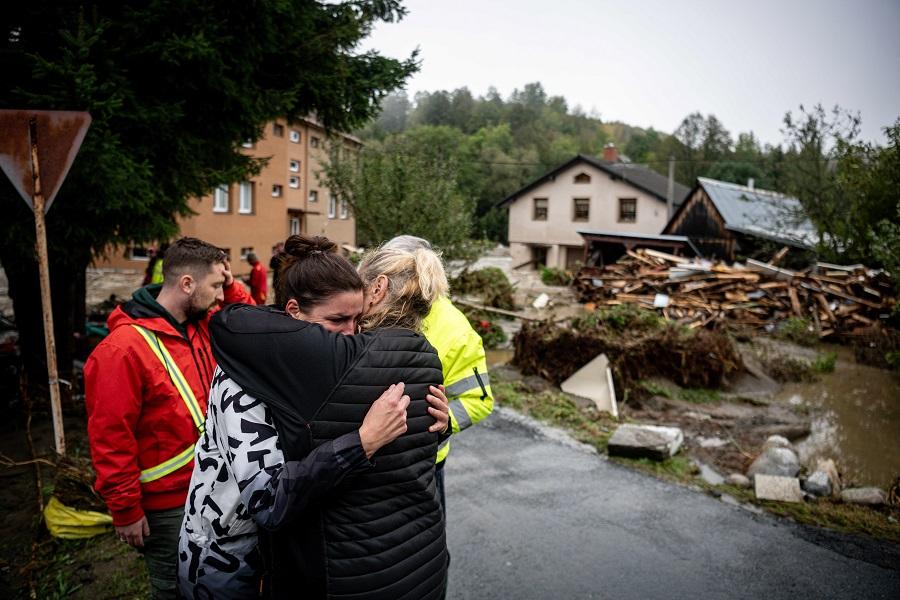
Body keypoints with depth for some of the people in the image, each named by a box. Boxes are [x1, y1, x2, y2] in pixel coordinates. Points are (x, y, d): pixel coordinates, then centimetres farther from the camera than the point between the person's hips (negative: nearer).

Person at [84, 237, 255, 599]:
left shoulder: (202, 325, 0)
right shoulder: (124, 349, -22)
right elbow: (110, 438, -19)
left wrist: (232, 289, -5)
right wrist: (126, 512, -13)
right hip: (167, 505, -7)